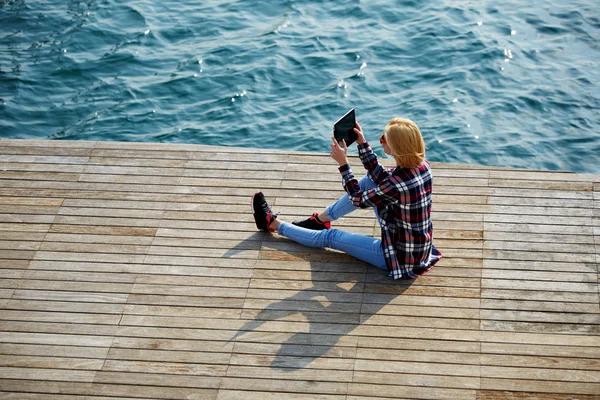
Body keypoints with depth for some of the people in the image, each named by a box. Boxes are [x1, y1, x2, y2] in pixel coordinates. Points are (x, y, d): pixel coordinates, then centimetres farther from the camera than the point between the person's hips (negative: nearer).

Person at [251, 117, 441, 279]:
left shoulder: (397, 186, -32)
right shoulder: (422, 166, -9)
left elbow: (358, 199, -15)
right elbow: (380, 178, 8)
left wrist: (343, 164, -9)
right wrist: (362, 144, 5)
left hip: (402, 259, -7)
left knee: (331, 237, 9)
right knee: (368, 181, 14)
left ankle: (272, 223, 30)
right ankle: (320, 220, 32)